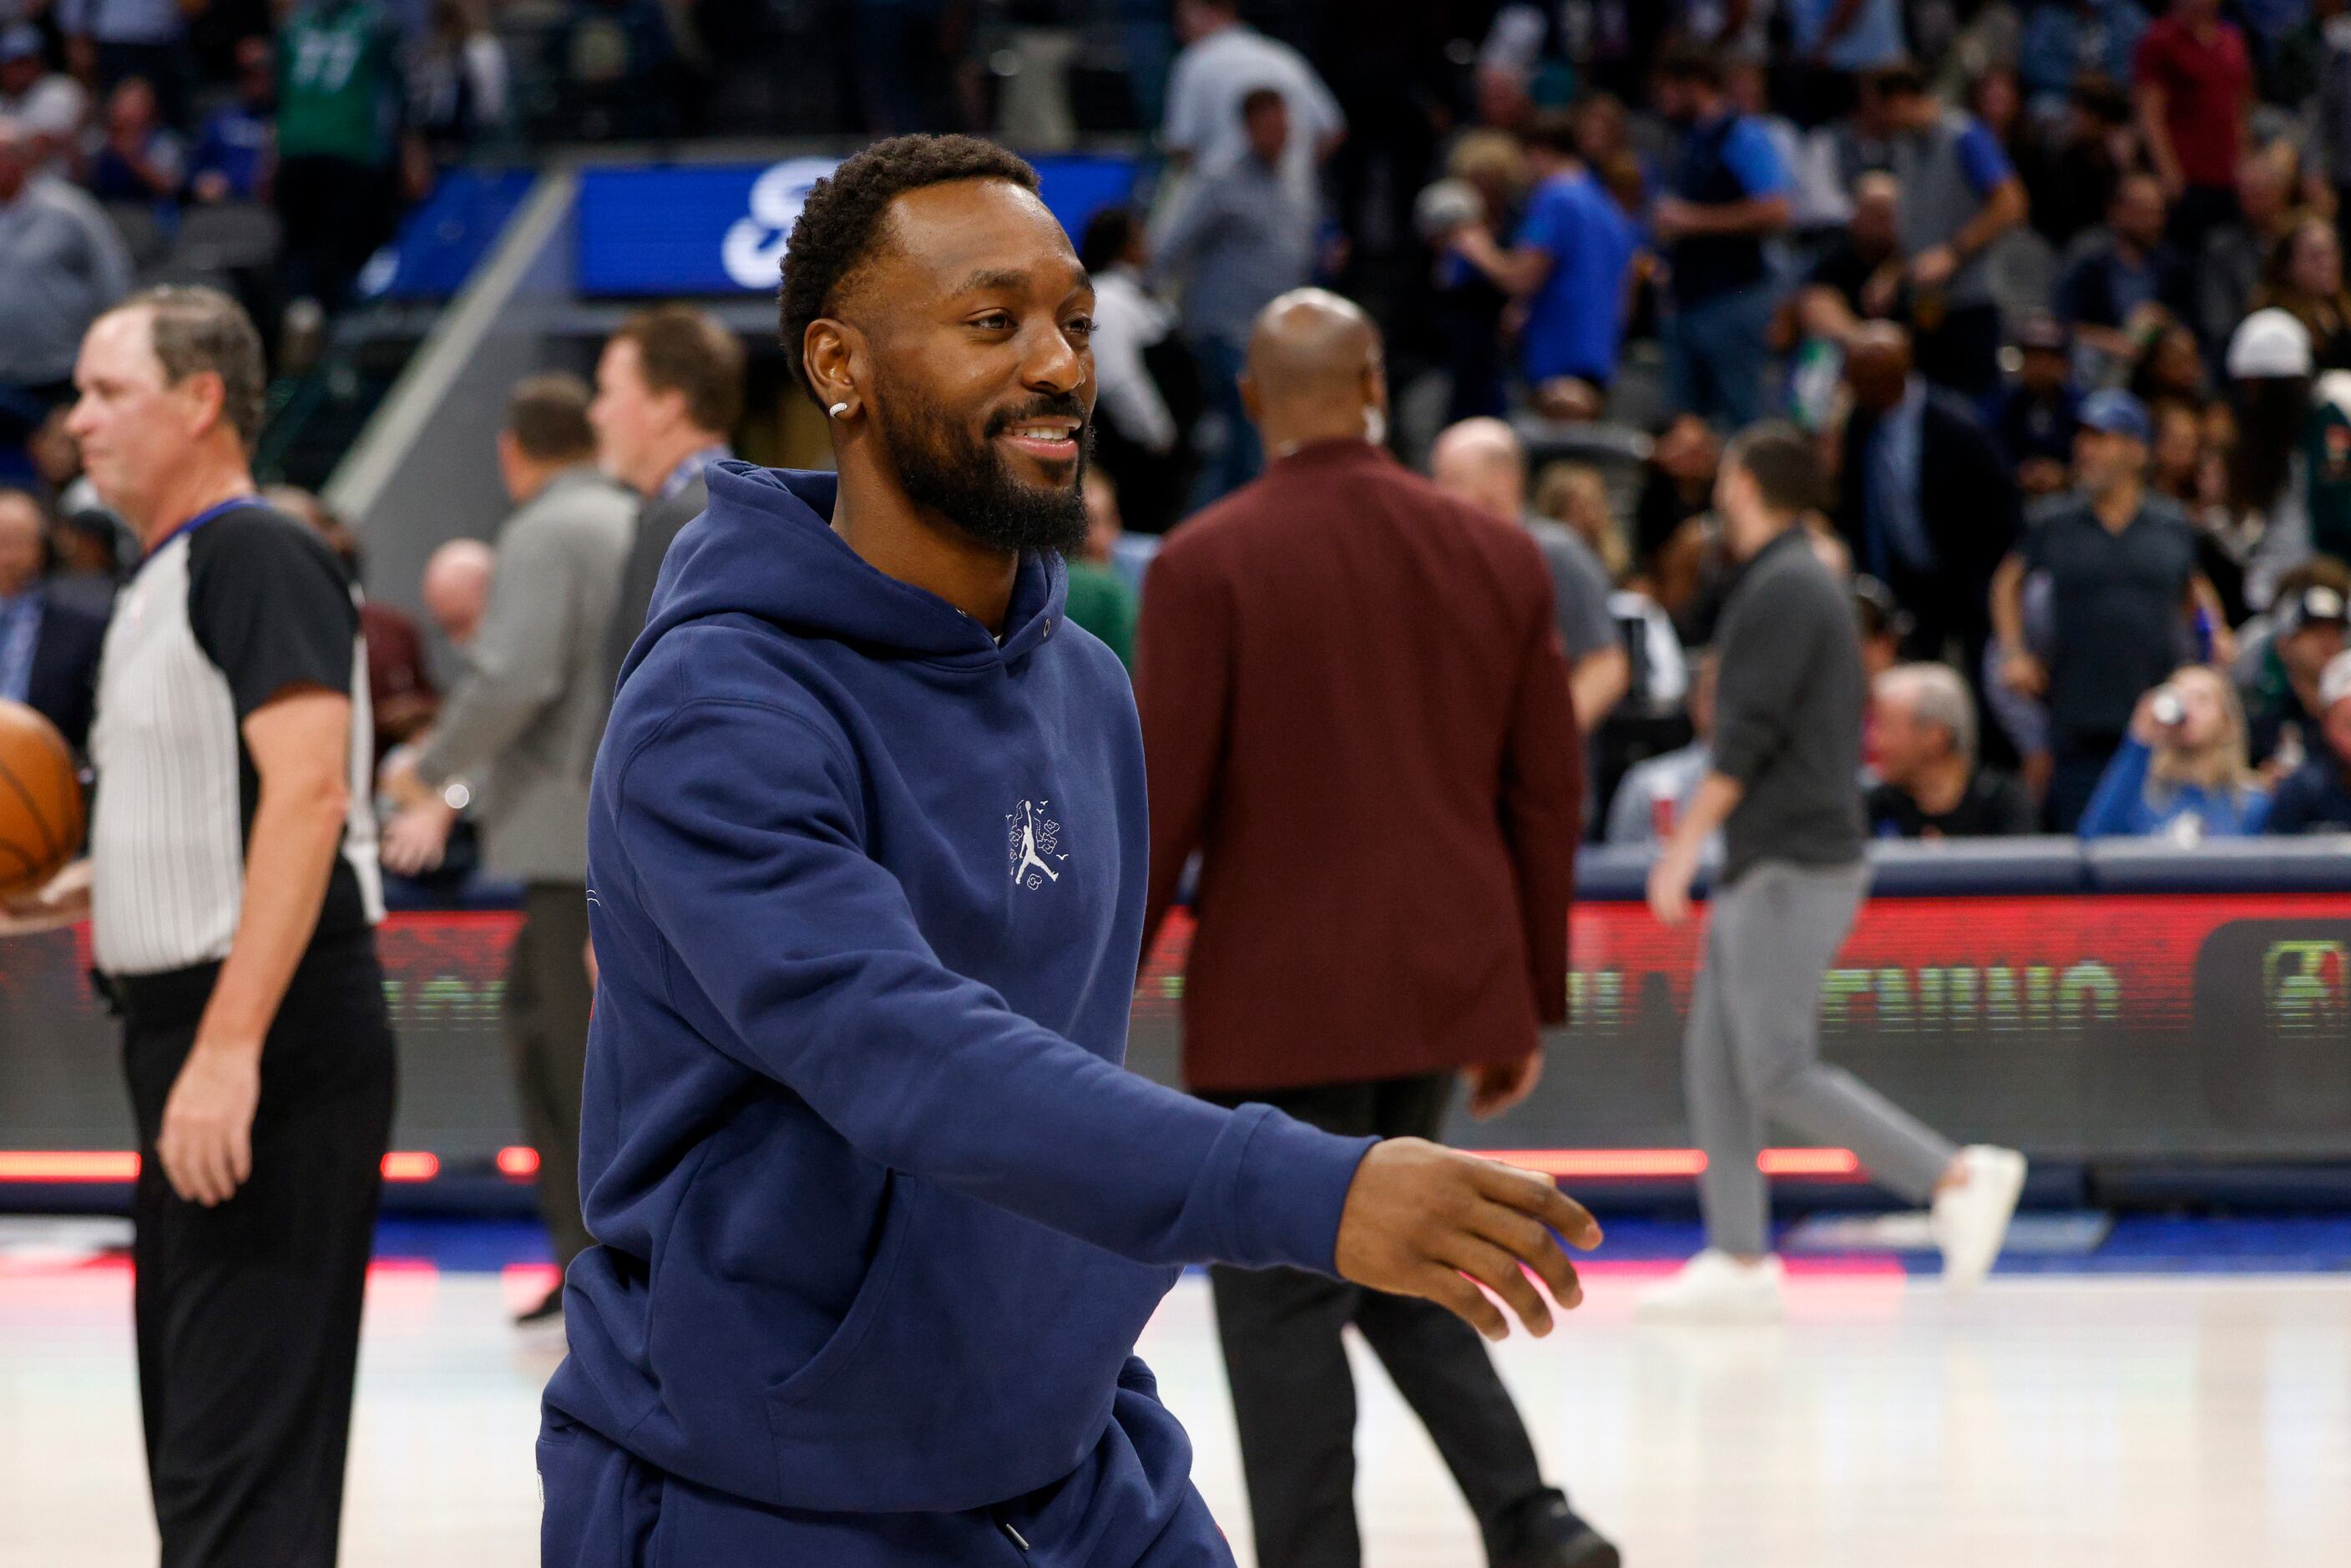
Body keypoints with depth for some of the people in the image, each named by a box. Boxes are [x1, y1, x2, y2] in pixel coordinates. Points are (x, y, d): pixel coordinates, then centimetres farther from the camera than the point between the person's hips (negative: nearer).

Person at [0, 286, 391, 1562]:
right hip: (187, 1032, 11)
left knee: (241, 1458, -13)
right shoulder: (166, 580, 18)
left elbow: (309, 791, -24)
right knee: (191, 1439, 16)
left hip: (275, 1050, -11)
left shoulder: (254, 557, -13)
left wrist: (230, 1047, -29)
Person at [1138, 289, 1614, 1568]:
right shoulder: (1496, 554, 4)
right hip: (1446, 975, 5)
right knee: (1387, 1261, 20)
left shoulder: (1207, 565, -10)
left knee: (1281, 1296, 4)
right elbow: (1545, 797, 8)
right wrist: (1528, 1003, 16)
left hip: (1281, 997, -5)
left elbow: (1162, 803, -11)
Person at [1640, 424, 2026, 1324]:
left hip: (1792, 870, -10)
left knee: (1779, 1073, -11)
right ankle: (1739, 1260, 6)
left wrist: (1684, 845, -15)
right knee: (1713, 1063, 7)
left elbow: (1747, 736, -19)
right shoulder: (1807, 586, 18)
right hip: (1764, 872, 10)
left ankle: (1957, 1179, -10)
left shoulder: (1783, 591, -13)